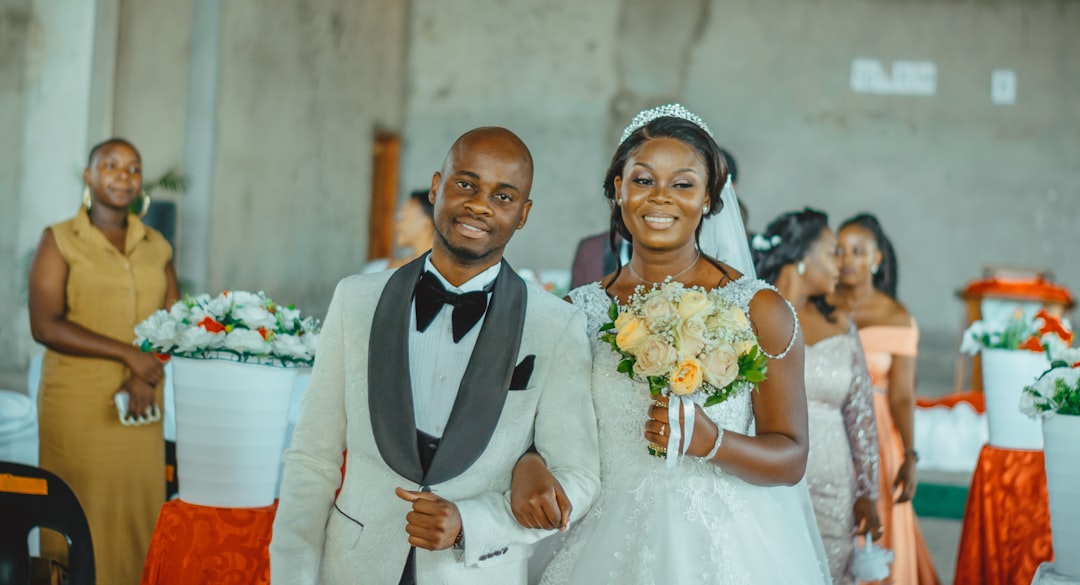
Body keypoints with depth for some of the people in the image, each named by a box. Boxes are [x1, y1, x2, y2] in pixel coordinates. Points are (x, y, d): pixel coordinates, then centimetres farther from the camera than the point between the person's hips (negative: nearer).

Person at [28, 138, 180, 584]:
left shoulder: (156, 246, 13)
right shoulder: (59, 241, 1)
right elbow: (45, 325, -9)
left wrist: (145, 376, -8)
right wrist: (127, 354, -15)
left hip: (138, 407, 4)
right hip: (76, 403, -3)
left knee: (136, 511, 2)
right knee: (80, 518, -2)